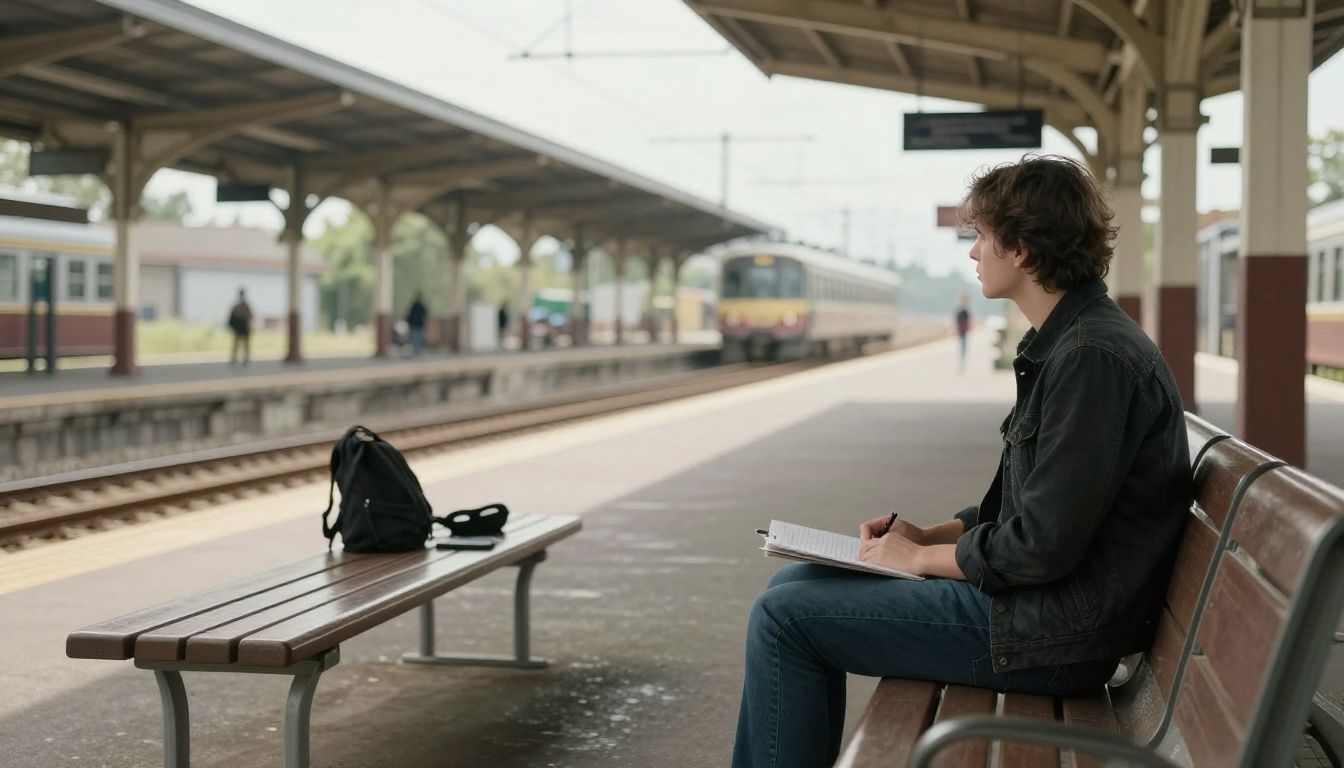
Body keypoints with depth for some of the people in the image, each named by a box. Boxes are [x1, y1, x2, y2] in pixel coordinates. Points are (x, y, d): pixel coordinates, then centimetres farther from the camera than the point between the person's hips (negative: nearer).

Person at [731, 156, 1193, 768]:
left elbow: (1043, 546, -24)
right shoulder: (1062, 344, 13)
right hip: (1024, 594, 11)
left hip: (1053, 638, -11)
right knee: (795, 583, 14)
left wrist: (920, 557, -10)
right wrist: (928, 534, 7)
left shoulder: (1093, 356, -21)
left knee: (784, 616, -11)